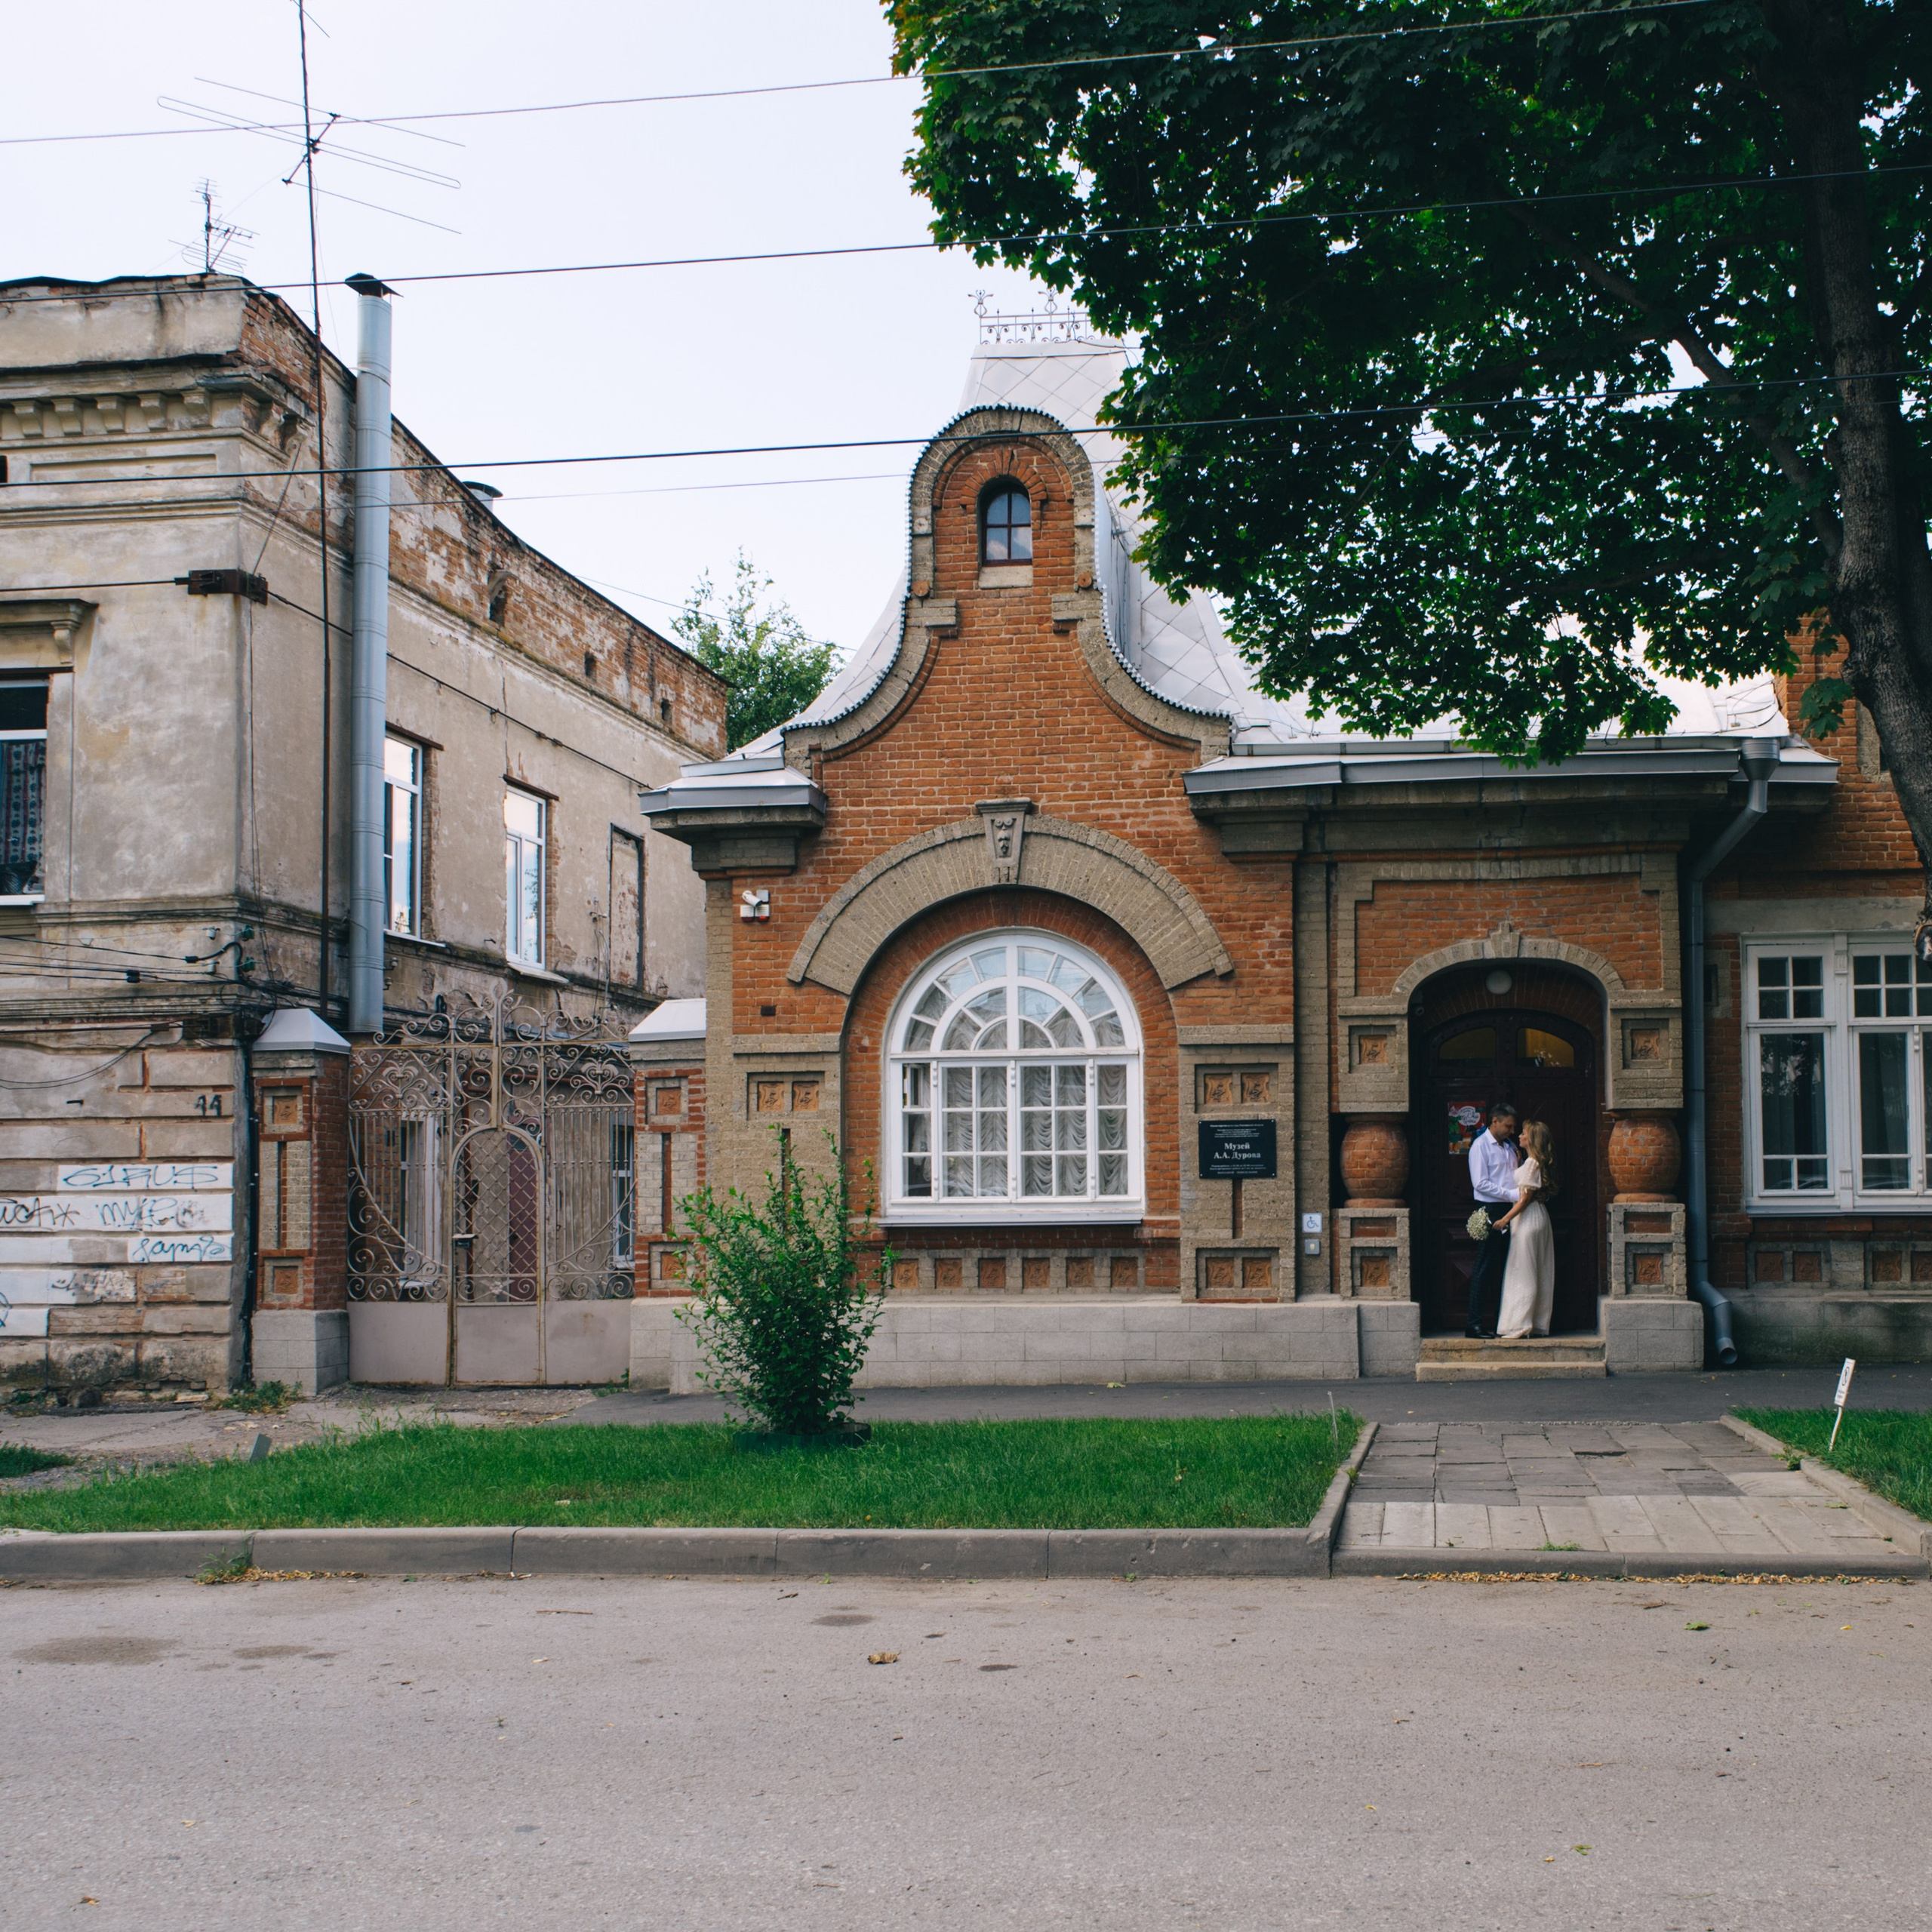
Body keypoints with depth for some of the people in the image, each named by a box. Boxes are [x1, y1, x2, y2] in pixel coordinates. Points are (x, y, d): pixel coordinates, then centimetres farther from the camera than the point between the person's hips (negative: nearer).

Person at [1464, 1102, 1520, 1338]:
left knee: (1506, 1268, 7)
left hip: (1510, 1211, 7)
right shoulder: (1480, 1146, -7)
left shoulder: (1510, 1146, 16)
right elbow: (1480, 1183, -15)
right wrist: (1512, 1194, -17)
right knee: (1485, 1269, -6)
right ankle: (1475, 1325, -3)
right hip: (1490, 1212, -7)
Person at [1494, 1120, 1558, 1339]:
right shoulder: (1540, 1163, 12)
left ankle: (1520, 1326, -8)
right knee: (1540, 1273, 10)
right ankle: (1539, 1324, 13)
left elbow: (1525, 1198, -17)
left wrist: (1506, 1219, -16)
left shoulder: (1532, 1163, -15)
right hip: (1539, 1216, 10)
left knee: (1523, 1272, -8)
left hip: (1528, 1217, -10)